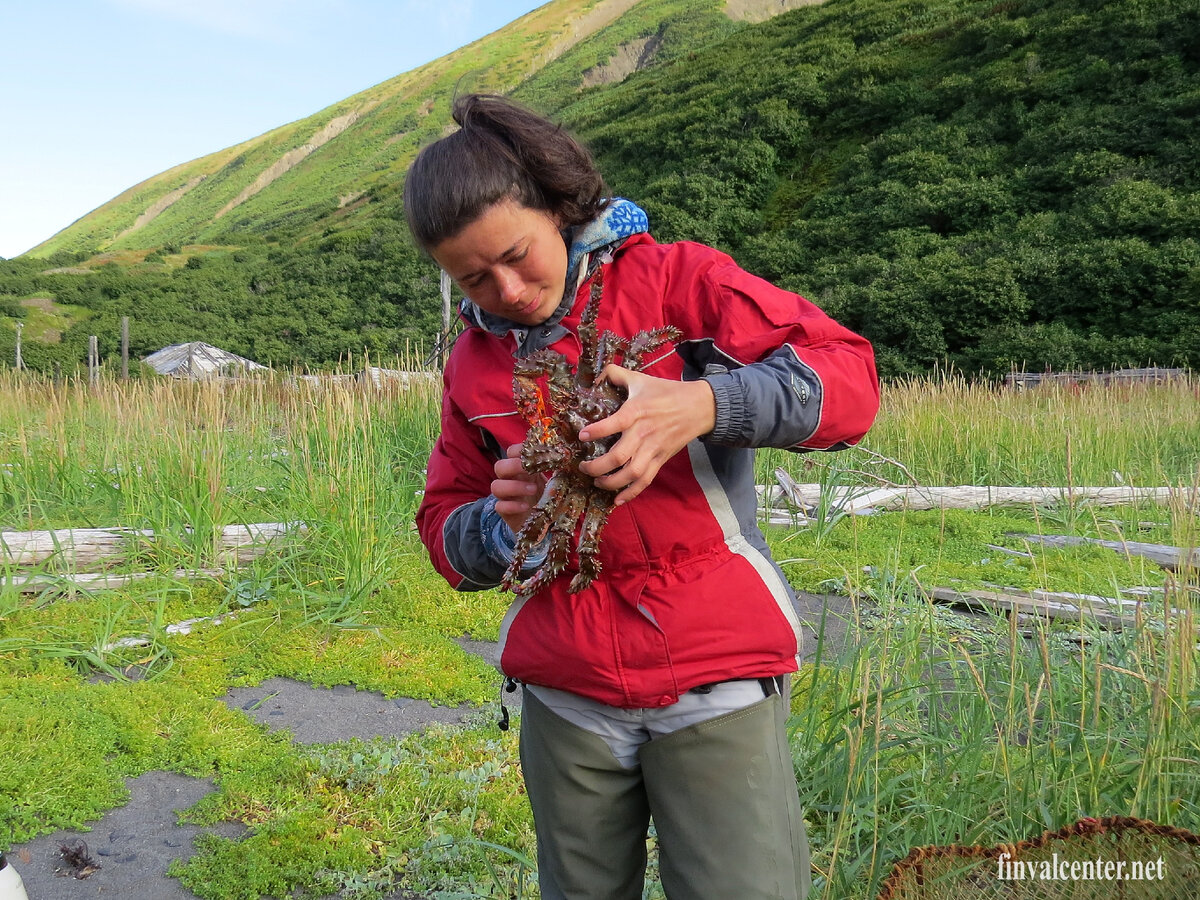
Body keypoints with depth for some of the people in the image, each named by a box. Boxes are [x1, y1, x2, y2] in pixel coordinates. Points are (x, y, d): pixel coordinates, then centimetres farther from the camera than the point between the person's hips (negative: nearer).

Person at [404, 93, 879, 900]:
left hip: (714, 682, -3)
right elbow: (445, 529, 13)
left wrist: (704, 404, -28)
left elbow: (849, 379, -11)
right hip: (564, 699, 4)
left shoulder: (674, 279, -4)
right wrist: (504, 522, -10)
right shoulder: (474, 363, 9)